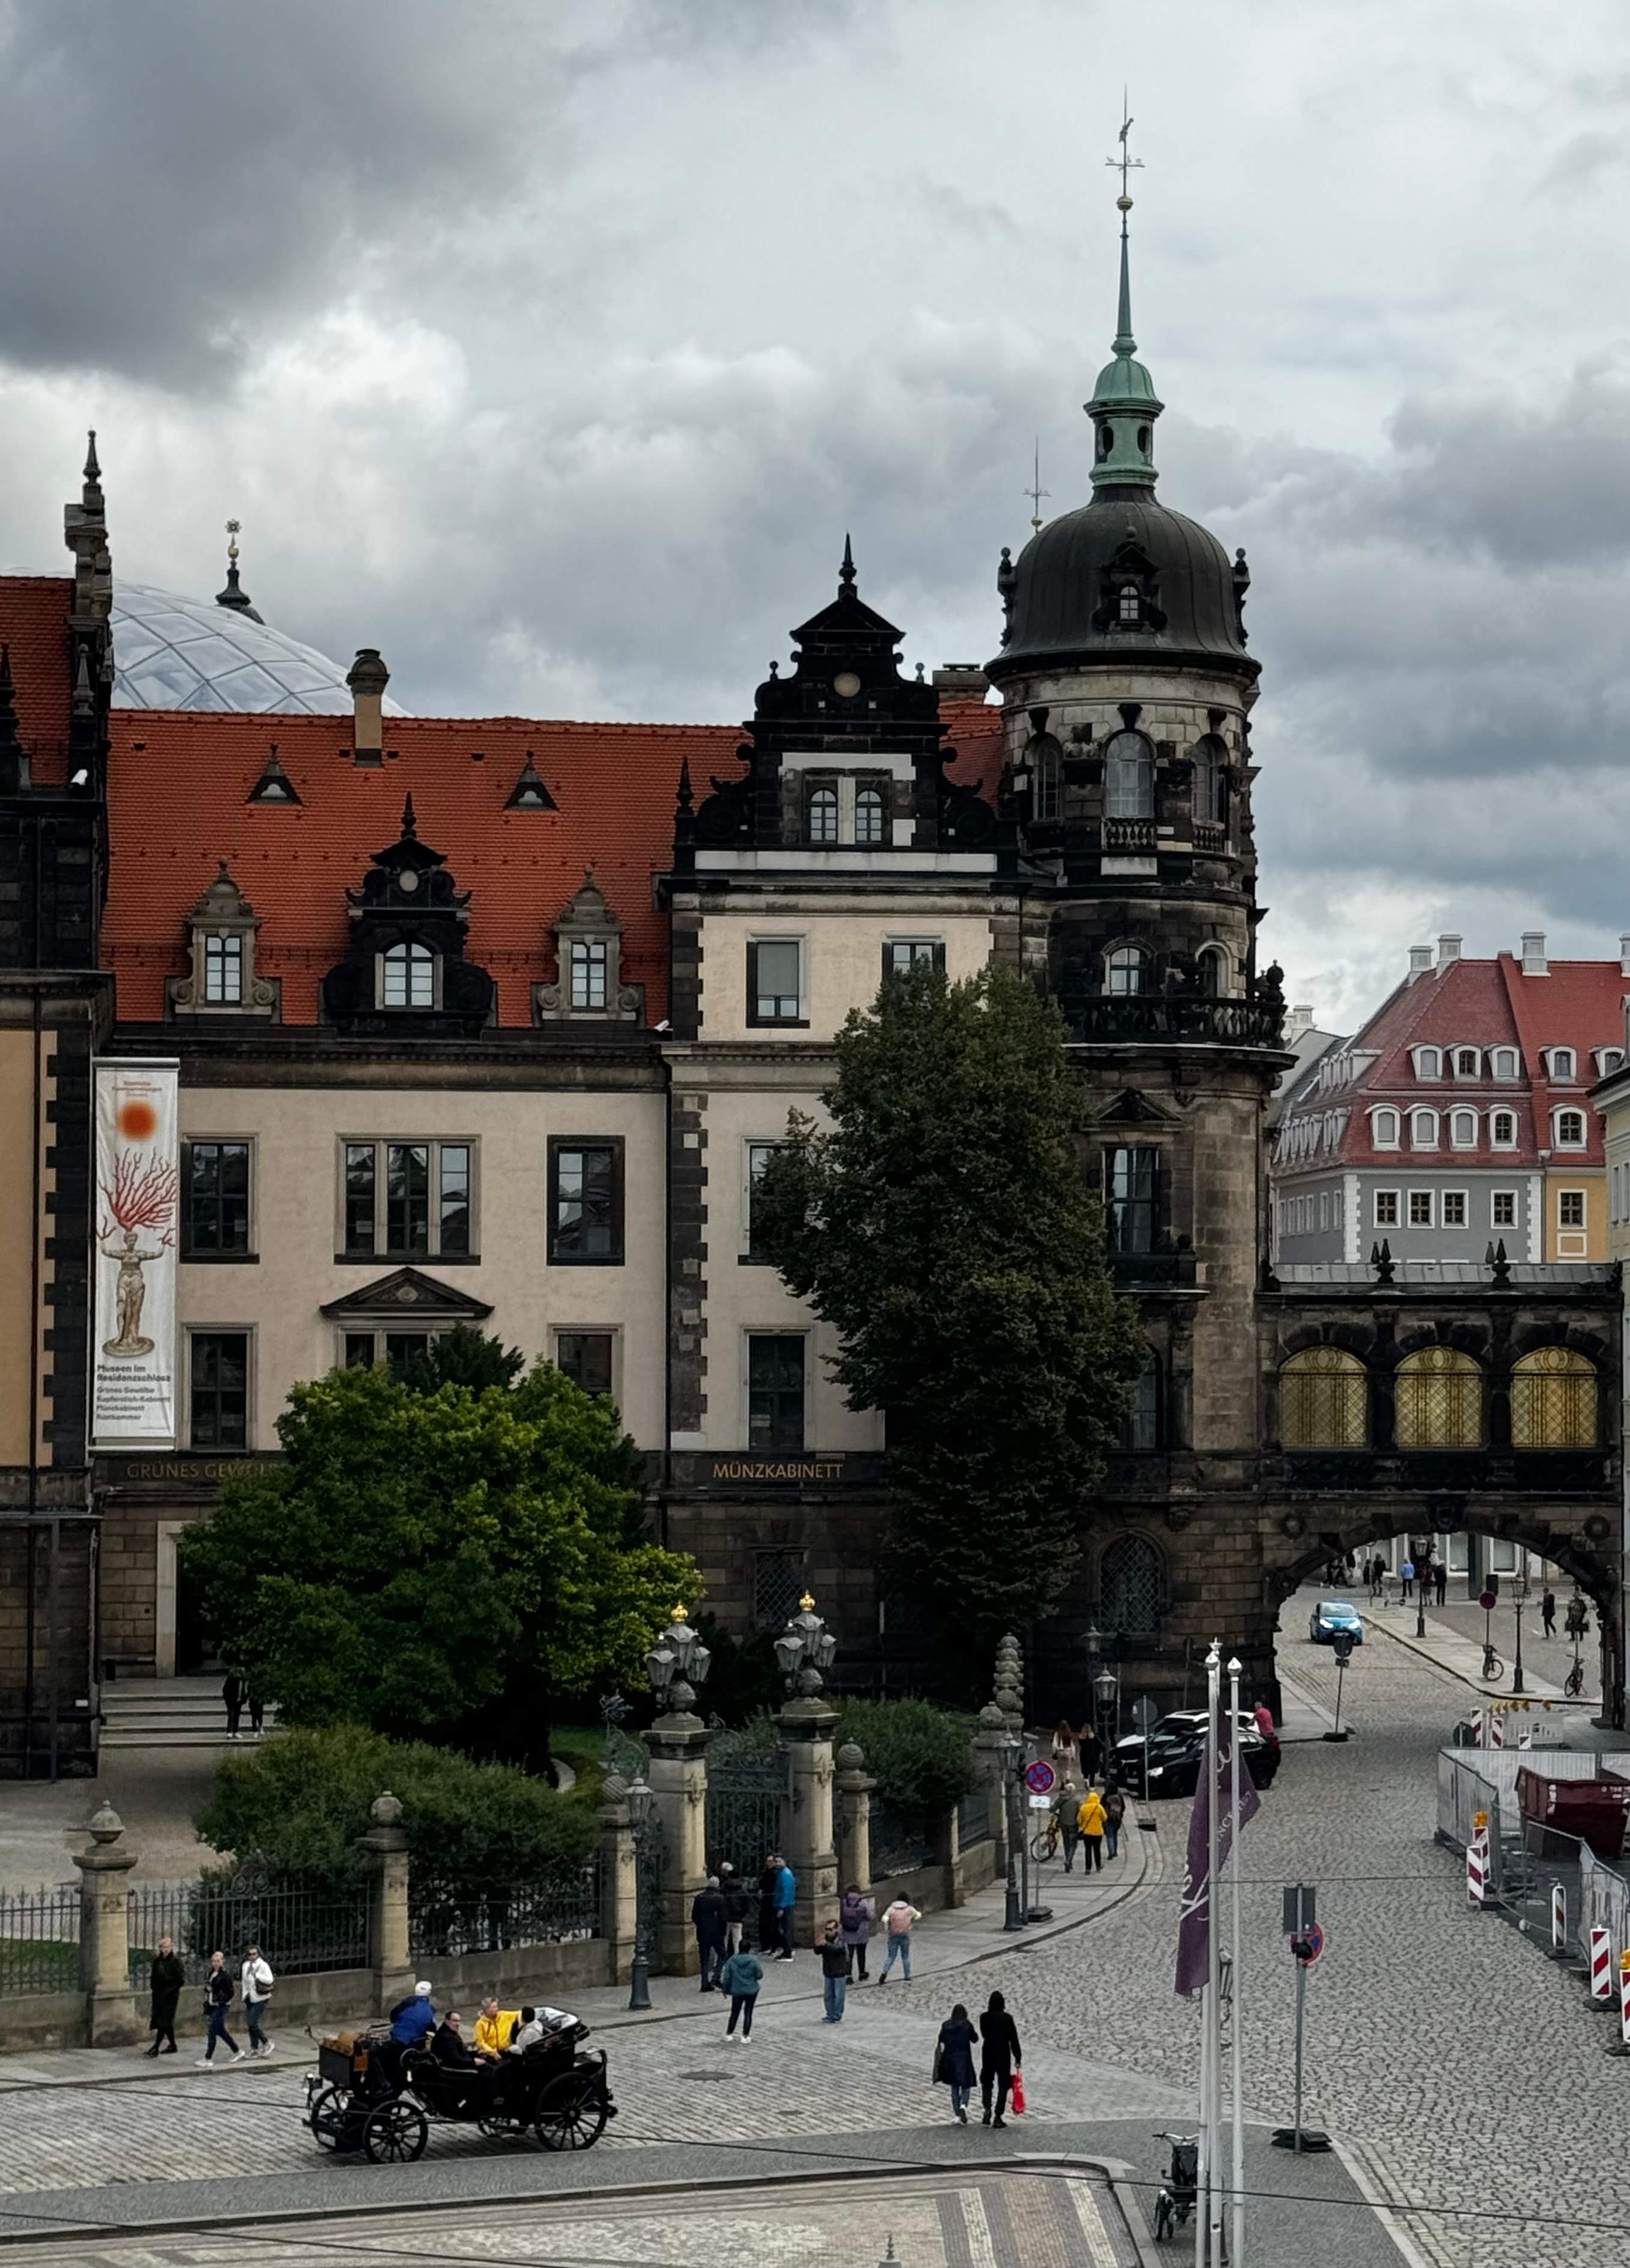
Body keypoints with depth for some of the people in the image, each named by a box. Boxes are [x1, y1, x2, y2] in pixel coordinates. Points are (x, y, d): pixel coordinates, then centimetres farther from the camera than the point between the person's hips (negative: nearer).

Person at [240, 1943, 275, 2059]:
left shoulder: (263, 1965, -10)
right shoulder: (246, 1966, 9)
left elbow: (270, 1980, -20)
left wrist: (256, 1975, -26)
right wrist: (245, 1998, 16)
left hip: (260, 1999, -6)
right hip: (250, 2000, 6)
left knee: (254, 2024, -12)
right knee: (251, 2025, 7)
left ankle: (267, 2044, 6)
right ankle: (254, 2048, 16)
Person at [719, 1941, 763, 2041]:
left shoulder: (732, 1961, -8)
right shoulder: (753, 1960, -12)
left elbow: (726, 1977, -5)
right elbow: (759, 1975, -8)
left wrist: (727, 1989, 8)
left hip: (737, 1991, 1)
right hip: (751, 1991, -1)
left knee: (735, 2012, 16)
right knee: (748, 2013, 7)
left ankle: (729, 2034, 21)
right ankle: (745, 2035, 7)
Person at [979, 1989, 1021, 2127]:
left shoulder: (984, 2018, -6)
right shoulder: (1007, 2019, -11)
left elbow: (984, 2035, 6)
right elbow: (1014, 2039, -8)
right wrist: (1018, 2058, -1)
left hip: (988, 2054, 2)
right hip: (1004, 2055, -2)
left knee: (987, 2083, 18)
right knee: (1003, 2085, 7)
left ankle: (987, 2109, -3)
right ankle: (998, 2117, 4)